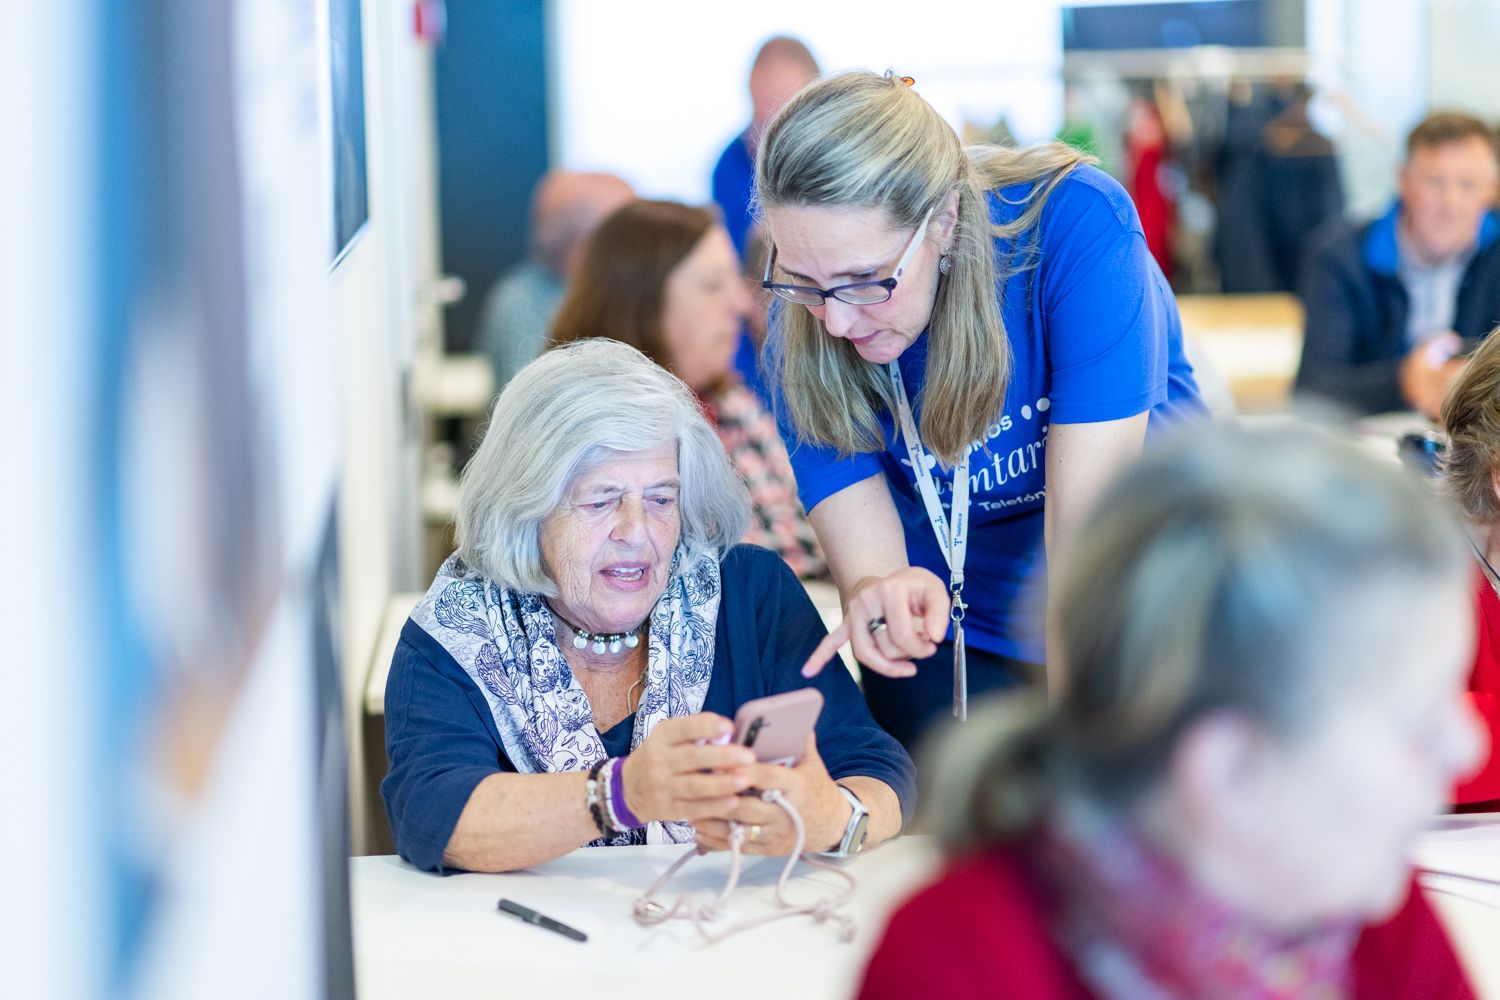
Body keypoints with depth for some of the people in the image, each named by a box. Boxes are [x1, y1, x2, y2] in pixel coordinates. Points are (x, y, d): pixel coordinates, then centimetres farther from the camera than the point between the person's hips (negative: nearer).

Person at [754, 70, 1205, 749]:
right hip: (955, 640, 2)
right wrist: (882, 594, -46)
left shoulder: (1075, 224, -29)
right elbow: (857, 533, -21)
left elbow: (1087, 513, -33)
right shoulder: (805, 322, -18)